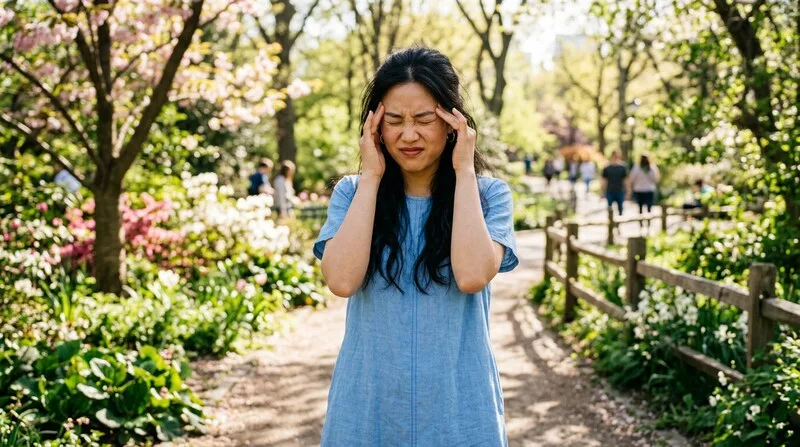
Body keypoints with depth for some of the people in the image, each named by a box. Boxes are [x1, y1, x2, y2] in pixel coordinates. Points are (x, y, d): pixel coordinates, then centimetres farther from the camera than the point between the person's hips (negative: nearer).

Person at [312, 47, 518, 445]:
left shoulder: (488, 195, -2)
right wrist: (371, 178, -11)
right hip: (367, 406, 1)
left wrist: (464, 171, -13)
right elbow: (342, 281, -15)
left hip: (458, 409, -1)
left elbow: (472, 275, -21)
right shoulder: (352, 193, 1)